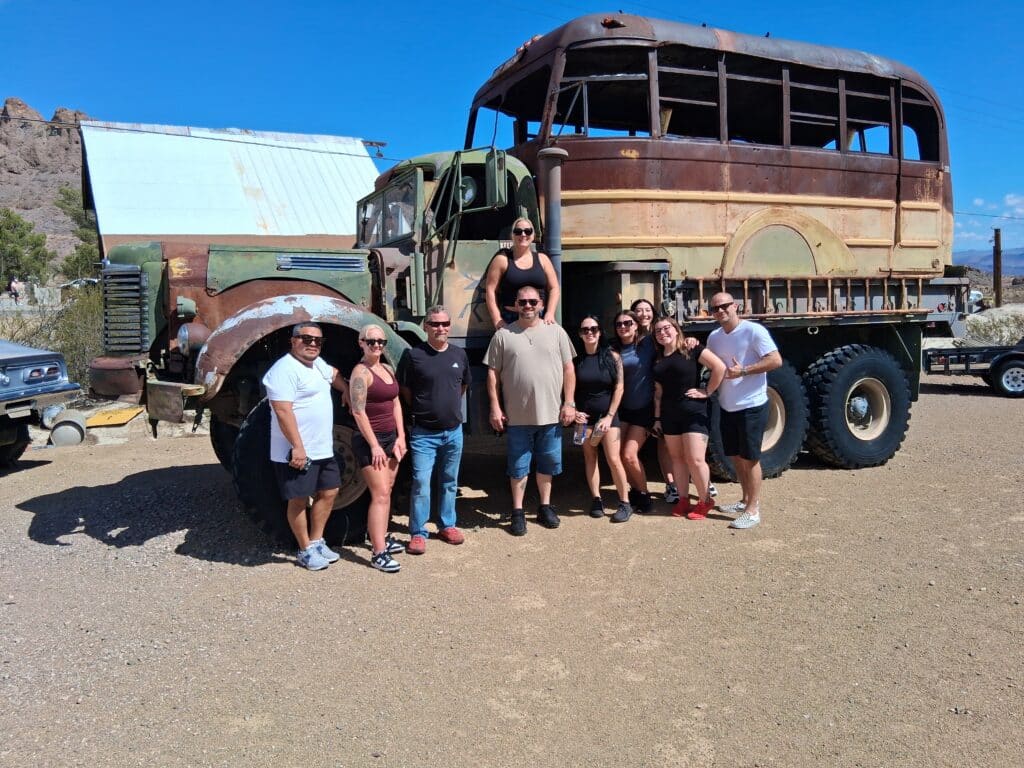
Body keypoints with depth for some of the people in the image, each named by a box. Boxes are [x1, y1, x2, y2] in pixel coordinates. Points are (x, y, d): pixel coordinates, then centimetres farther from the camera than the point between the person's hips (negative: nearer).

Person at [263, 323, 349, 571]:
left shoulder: (316, 363, 12)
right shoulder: (285, 370, -17)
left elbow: (334, 375, 34)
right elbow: (283, 412, -24)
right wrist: (297, 446, -26)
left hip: (323, 449, 10)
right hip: (297, 452, -10)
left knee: (329, 492, 15)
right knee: (299, 500, 3)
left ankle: (317, 541, 29)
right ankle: (306, 551, 16)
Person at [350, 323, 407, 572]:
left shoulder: (387, 369, 11)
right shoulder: (361, 371, -13)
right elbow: (358, 412, -18)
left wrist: (400, 437, 6)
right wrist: (374, 446, -19)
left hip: (391, 438, 8)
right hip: (370, 440, -8)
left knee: (386, 492, 14)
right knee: (380, 495, -11)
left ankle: (381, 538, 28)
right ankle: (378, 553, -8)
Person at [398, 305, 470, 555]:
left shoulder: (459, 354, 4)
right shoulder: (414, 355, -9)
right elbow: (404, 389, -1)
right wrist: (421, 410, 2)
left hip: (453, 431, 4)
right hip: (424, 433, -4)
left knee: (449, 481, 14)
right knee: (421, 482, -7)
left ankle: (447, 525, 29)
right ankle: (418, 533, 5)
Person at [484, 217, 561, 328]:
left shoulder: (542, 259, 14)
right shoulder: (502, 260, 6)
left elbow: (554, 289, 13)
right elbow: (490, 290, 2)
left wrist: (550, 313, -2)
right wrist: (497, 320, -6)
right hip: (509, 321, -2)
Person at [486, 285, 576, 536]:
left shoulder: (556, 332, 4)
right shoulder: (503, 335, 0)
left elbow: (568, 369, 4)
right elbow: (493, 374, 1)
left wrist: (569, 403, -2)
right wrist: (495, 407, -4)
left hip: (551, 414, 2)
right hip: (517, 416, -1)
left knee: (548, 464, 14)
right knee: (518, 467, 8)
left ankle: (545, 506, 29)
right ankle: (518, 512, 20)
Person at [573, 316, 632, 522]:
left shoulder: (612, 356, -3)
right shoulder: (576, 359, 0)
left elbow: (619, 387, -5)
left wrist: (609, 416, -10)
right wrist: (574, 411, -8)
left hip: (607, 414, -2)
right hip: (584, 416, 2)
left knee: (613, 459, -9)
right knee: (590, 457, 5)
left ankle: (625, 503, 2)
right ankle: (596, 500, 15)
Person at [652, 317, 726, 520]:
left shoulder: (692, 350, -6)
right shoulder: (658, 360, 12)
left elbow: (720, 367, -15)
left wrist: (707, 392, -12)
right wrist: (657, 417, 13)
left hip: (694, 413, -6)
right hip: (669, 415, 6)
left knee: (695, 459, -9)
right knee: (677, 458, 9)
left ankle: (704, 501, 8)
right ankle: (684, 499, 20)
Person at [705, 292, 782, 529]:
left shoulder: (754, 330, -13)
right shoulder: (714, 337, 8)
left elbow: (776, 360, -17)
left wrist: (743, 371, -22)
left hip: (751, 406, -7)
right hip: (727, 407, 7)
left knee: (750, 458, -1)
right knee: (736, 456, 16)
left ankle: (753, 510, 8)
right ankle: (746, 500, 32)